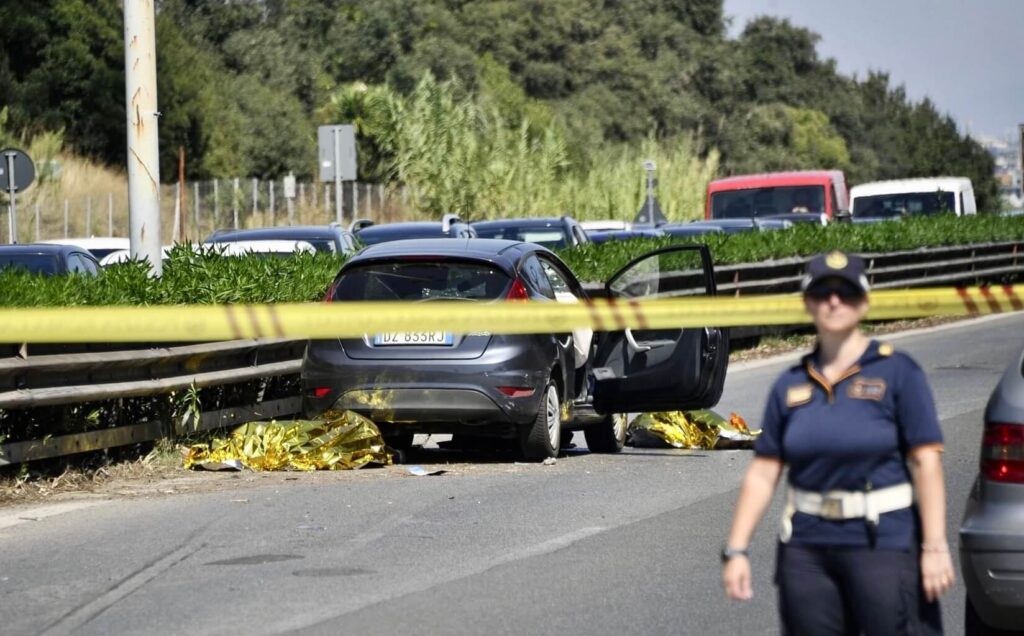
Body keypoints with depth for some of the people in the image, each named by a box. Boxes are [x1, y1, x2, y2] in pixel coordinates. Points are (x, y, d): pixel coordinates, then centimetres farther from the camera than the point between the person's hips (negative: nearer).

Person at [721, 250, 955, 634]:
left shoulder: (897, 372, -1)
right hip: (806, 546, 4)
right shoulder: (790, 386, 10)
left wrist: (934, 547, -13)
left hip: (884, 541, -4)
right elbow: (762, 474, 10)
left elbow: (926, 462, -6)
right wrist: (736, 550, 3)